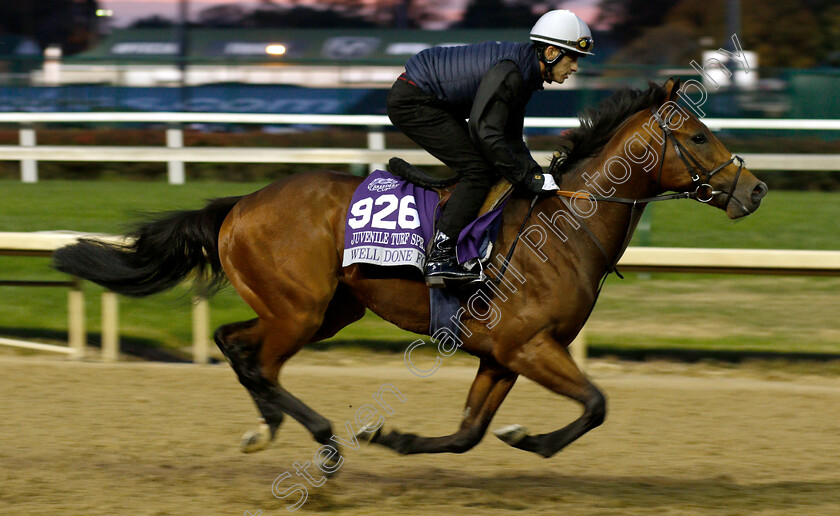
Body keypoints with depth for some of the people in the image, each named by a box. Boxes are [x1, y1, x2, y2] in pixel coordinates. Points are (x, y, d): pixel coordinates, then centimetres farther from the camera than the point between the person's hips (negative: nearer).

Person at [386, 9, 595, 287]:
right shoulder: (509, 71, -24)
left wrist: (538, 174, -1)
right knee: (479, 170, -15)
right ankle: (438, 258, -20)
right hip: (411, 100, -11)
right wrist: (526, 178, -22)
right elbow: (484, 131, -28)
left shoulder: (525, 75, 8)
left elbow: (511, 139, 13)